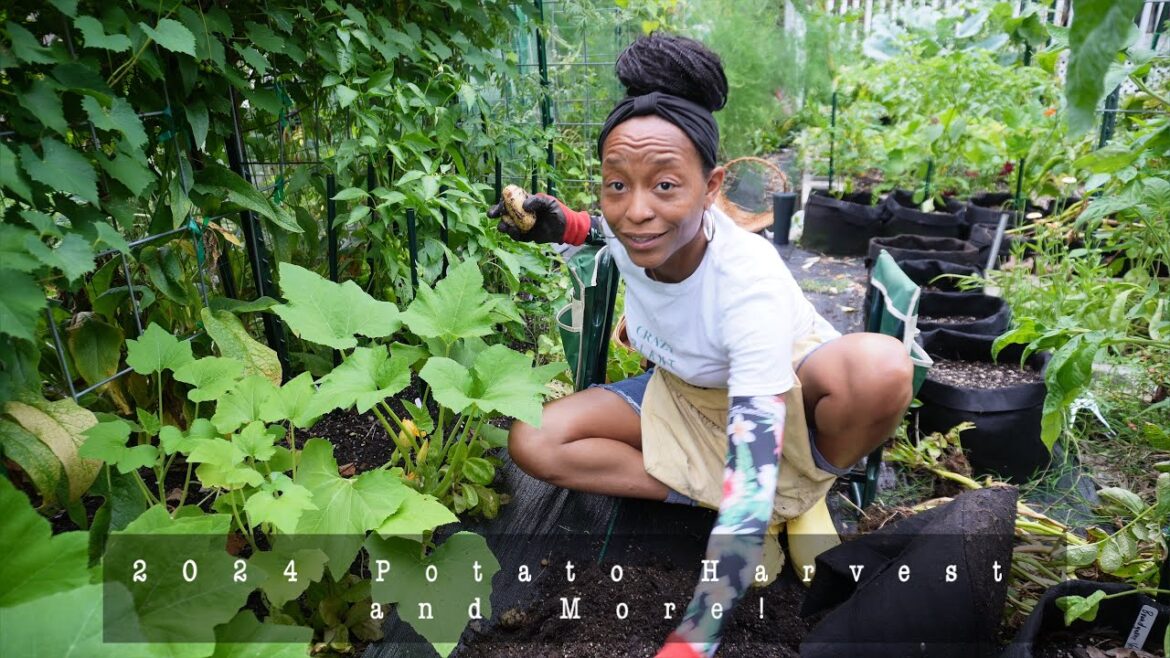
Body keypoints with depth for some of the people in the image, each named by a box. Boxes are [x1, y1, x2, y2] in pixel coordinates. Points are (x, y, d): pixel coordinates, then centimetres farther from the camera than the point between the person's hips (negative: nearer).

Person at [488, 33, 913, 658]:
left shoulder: (751, 285, -37)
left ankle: (810, 493, -8)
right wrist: (567, 226, -12)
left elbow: (752, 484, -41)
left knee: (880, 367, -40)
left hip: (789, 392, -4)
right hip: (686, 394, 5)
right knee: (533, 442, -16)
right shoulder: (633, 230, -21)